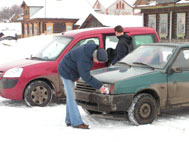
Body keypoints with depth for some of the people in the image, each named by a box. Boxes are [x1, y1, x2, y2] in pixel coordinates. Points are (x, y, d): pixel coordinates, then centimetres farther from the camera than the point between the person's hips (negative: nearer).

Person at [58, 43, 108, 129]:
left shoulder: (91, 49, -9)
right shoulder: (84, 59, -36)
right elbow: (86, 77, -29)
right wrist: (99, 86, -24)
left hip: (71, 72, 10)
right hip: (66, 72, -10)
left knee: (70, 96, 11)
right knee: (71, 97, -9)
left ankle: (69, 120, 17)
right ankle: (77, 122, -9)